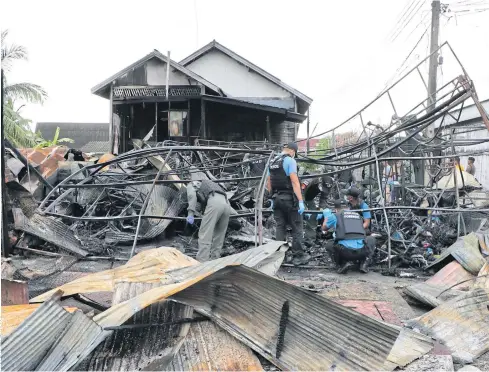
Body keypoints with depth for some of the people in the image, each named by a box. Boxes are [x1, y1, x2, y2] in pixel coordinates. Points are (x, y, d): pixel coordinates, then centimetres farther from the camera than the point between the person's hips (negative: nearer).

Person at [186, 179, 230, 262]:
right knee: (218, 237, 14)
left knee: (204, 236, -8)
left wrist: (190, 213, -9)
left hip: (214, 202, -7)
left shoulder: (191, 184, 24)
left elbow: (192, 195, 0)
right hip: (226, 203, 7)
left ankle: (201, 263, -14)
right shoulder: (206, 184, 43)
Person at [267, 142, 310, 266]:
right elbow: (294, 182, -17)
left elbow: (268, 183, 17)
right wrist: (301, 201, -18)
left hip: (276, 198, 7)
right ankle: (298, 256, 3)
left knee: (280, 227, 10)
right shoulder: (290, 160, -10)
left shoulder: (272, 162, 13)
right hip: (289, 198, -7)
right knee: (296, 227, 1)